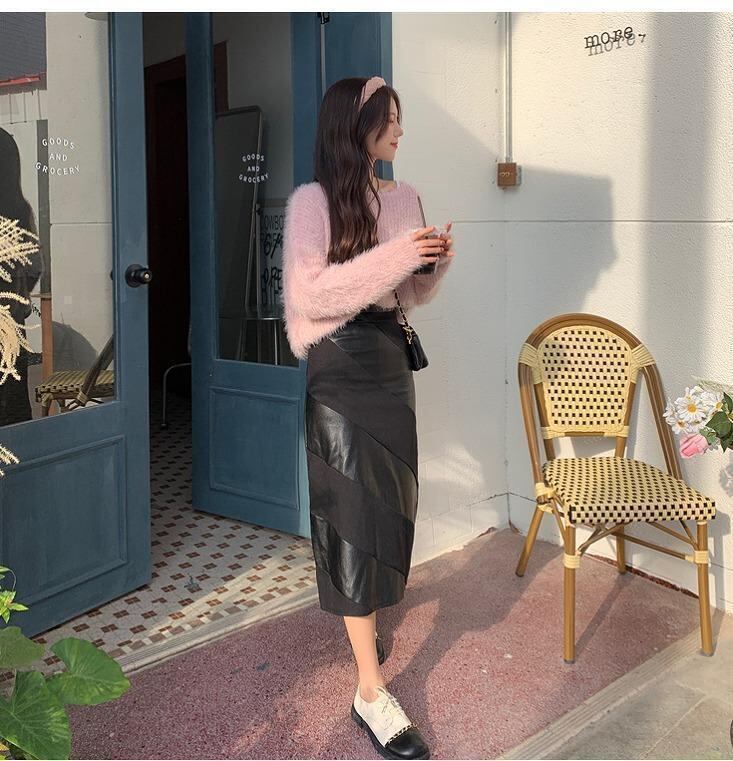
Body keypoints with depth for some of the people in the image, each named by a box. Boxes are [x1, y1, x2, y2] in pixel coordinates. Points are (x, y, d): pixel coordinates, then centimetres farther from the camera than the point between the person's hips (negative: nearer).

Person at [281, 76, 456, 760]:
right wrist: (392, 256, -21)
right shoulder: (312, 200, -9)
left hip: (391, 356, 7)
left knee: (390, 497, 14)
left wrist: (437, 262, -5)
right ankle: (371, 691, -1)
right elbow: (308, 293, -18)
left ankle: (358, 614, 39)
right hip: (339, 363, -7)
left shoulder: (403, 198, 10)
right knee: (353, 509, -6)